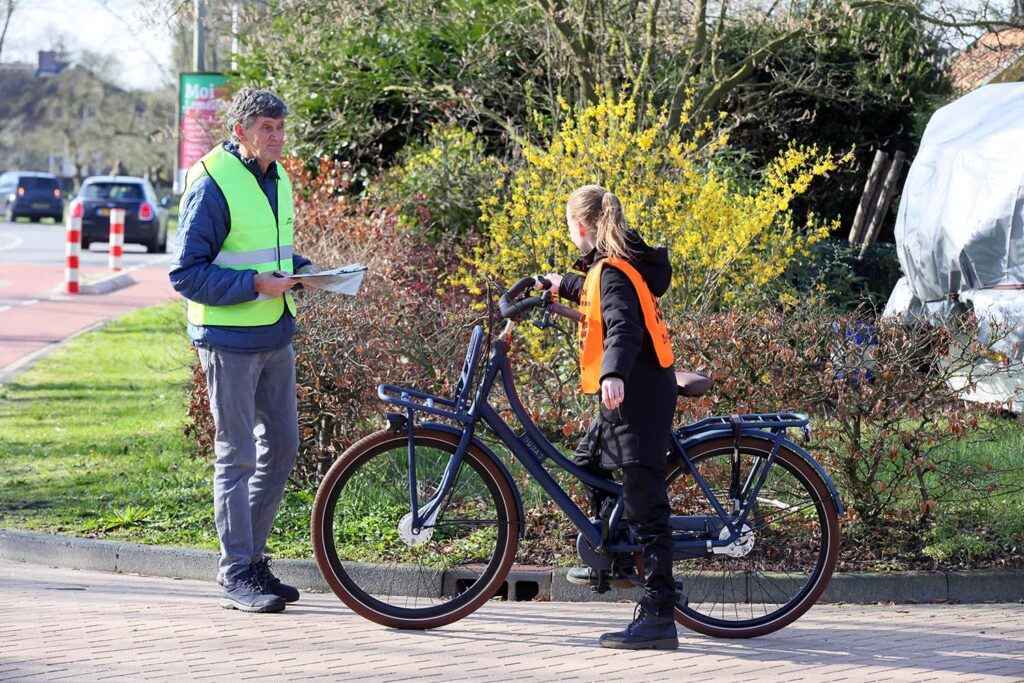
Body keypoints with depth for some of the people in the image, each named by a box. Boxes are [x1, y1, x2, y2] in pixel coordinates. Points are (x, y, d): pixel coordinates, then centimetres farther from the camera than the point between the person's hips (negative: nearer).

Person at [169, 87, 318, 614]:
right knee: (237, 454, -4)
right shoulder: (212, 184, -13)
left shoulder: (277, 179, 12)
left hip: (275, 334, 8)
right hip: (229, 339, -8)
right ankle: (237, 575, 2)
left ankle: (252, 558, 22)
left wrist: (301, 270, 4)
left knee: (281, 448, 11)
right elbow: (187, 274, -14)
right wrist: (255, 284, -22)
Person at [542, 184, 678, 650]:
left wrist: (613, 375, -50)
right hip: (631, 394, 11)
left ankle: (659, 618, -15)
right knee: (588, 461, 31)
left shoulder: (613, 273, -16)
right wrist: (565, 285, 54)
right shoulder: (616, 267, 13)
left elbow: (624, 327, -33)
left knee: (644, 505, -12)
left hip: (638, 396, -11)